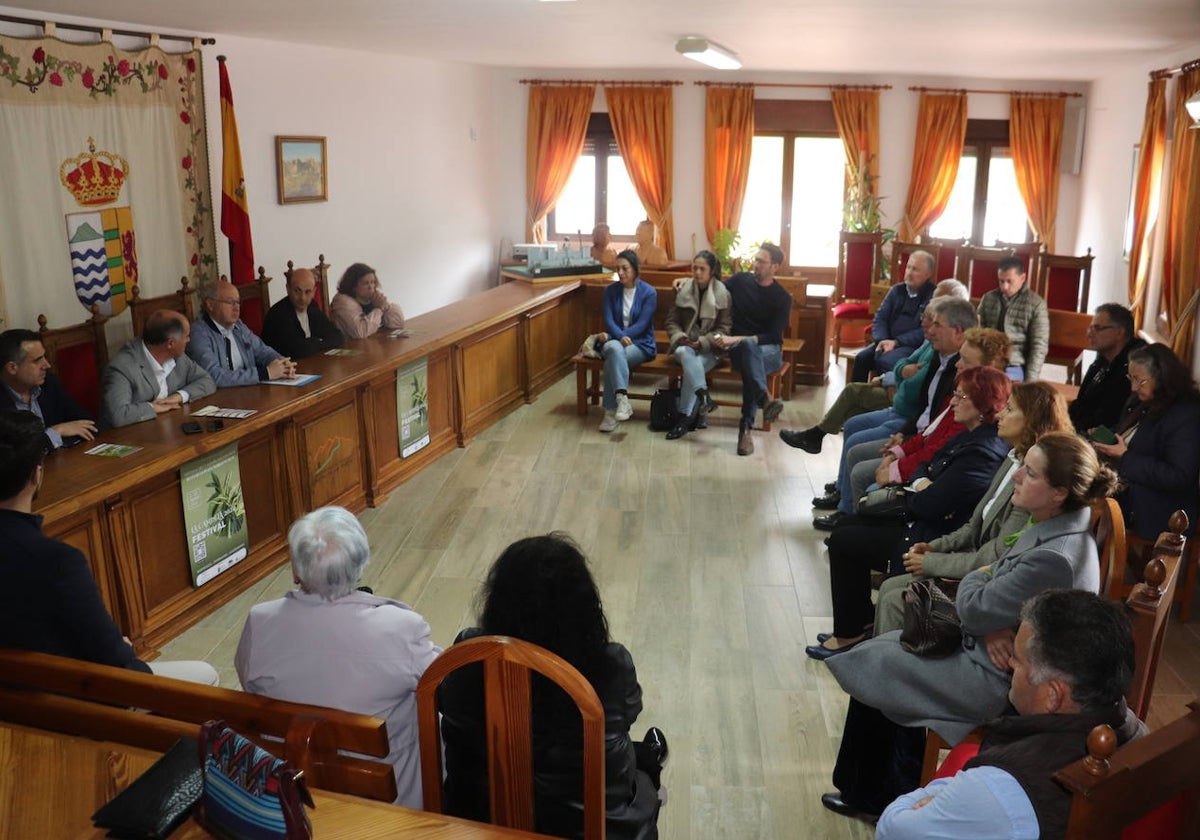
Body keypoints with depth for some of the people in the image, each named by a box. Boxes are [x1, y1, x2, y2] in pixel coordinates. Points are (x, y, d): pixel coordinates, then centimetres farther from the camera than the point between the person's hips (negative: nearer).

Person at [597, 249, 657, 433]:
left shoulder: (649, 292, -4)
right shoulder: (611, 290, 6)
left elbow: (642, 324, -11)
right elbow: (609, 320, -3)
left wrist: (611, 336, -18)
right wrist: (621, 337, -24)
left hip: (641, 344, -2)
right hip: (614, 340, 2)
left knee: (612, 360, -34)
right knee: (615, 349, -37)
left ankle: (611, 411, -30)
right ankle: (622, 400, -48)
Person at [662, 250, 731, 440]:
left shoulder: (723, 294, 1)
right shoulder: (683, 291, 8)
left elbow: (724, 328, -2)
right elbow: (672, 321, 11)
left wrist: (702, 342, -15)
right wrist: (679, 337, -10)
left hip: (710, 349, -2)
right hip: (685, 345, 2)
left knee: (691, 366, -32)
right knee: (685, 353, -36)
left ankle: (685, 418, -28)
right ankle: (704, 398, -45)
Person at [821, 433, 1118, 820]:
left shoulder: (1055, 557, -32)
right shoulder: (1050, 526, -2)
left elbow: (974, 610, -24)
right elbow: (1002, 581, 6)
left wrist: (976, 578, -2)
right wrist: (992, 626, -14)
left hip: (1000, 681, -9)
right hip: (1002, 652, 9)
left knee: (875, 670, 2)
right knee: (888, 647, 13)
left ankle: (866, 792, 26)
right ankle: (897, 786, 24)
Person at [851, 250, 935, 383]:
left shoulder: (933, 296, -6)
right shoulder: (897, 290, 14)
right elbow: (880, 318, 10)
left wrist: (896, 342, -19)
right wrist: (882, 340, -9)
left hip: (913, 346, -6)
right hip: (887, 341, 6)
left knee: (885, 361, -33)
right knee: (861, 358, -20)